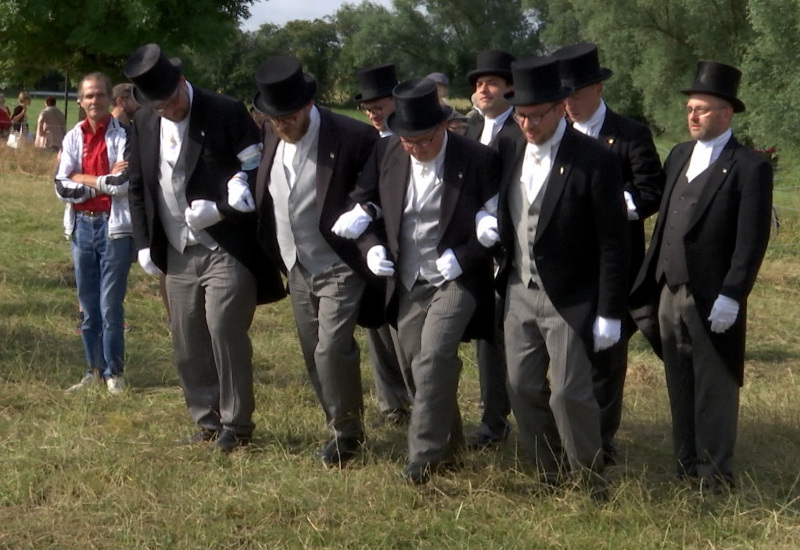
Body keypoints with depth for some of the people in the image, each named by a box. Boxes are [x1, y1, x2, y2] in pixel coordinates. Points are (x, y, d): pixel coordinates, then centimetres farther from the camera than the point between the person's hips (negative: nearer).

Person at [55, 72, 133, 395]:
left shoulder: (124, 136, -6)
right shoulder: (73, 138, 7)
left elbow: (123, 184, -17)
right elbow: (63, 187, -1)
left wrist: (83, 180, -7)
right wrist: (104, 180, -9)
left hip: (114, 227, -4)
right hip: (81, 227, 5)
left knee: (111, 306, -3)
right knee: (88, 308, 10)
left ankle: (114, 372, 8)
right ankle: (95, 370, 19)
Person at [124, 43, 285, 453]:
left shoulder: (227, 114, -9)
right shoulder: (143, 124, 7)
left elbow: (259, 174, -7)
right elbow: (138, 187, 16)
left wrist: (221, 209, -17)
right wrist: (145, 243, 9)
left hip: (226, 250, -5)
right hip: (178, 255, 5)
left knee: (225, 333, -8)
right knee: (187, 342, 8)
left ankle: (236, 425, 5)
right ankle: (207, 421, 21)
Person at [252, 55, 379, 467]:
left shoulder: (352, 138, -21)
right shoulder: (270, 137, -2)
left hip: (340, 267, -6)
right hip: (297, 267, 7)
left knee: (332, 350, -13)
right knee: (314, 354, 12)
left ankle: (347, 432, 7)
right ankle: (340, 427, 28)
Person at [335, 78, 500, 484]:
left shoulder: (478, 161, -13)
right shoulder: (385, 153, -3)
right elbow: (361, 204, 10)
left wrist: (462, 256, -20)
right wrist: (371, 246, -8)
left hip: (456, 279, -5)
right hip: (407, 282, 5)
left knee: (434, 357, -21)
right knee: (419, 364, 11)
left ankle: (424, 456, -13)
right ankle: (449, 447, 30)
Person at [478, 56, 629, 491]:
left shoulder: (595, 161, -14)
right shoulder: (508, 150, 3)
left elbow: (612, 244, -12)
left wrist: (610, 313, -13)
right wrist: (487, 220, -3)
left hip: (570, 299, -6)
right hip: (520, 291, 6)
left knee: (569, 391, -6)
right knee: (522, 387, 8)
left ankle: (589, 480, 14)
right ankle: (551, 473, 25)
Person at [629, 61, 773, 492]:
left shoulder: (750, 167, -8)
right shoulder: (679, 156, 14)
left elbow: (752, 241, -13)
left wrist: (730, 297, -18)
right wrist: (649, 282, 9)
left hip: (712, 299, -6)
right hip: (669, 293, 6)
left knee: (714, 388, 3)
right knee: (680, 387, 13)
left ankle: (716, 473, 13)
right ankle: (686, 464, 24)